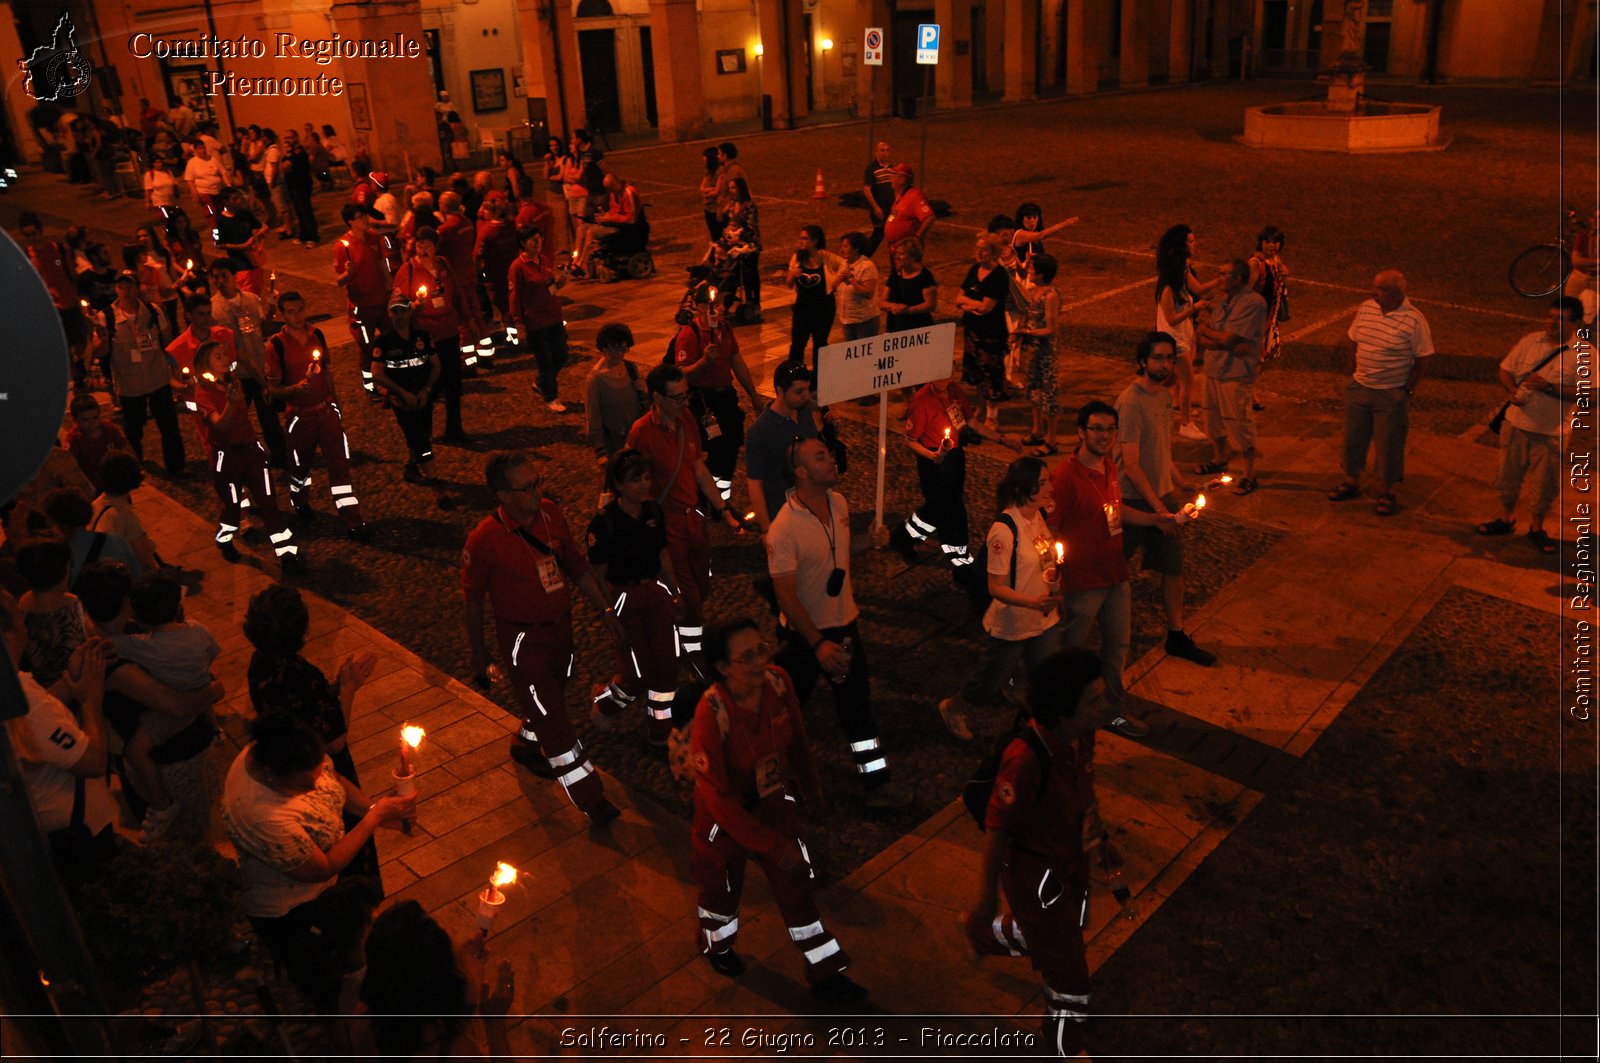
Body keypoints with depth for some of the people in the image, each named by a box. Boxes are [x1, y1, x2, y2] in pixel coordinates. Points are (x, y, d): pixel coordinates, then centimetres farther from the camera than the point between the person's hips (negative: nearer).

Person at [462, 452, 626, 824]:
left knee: (551, 700, 26)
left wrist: (606, 611, 5)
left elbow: (577, 566, 5)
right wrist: (479, 654, -1)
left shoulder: (550, 513, -8)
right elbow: (473, 599, -9)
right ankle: (591, 801, 8)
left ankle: (525, 745, 56)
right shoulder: (485, 540, -23)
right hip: (522, 640, -6)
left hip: (561, 625, 6)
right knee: (554, 722, -1)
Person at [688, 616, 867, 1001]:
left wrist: (810, 783, 15)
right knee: (723, 886, 23)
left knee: (796, 883, 16)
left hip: (773, 803, 4)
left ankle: (824, 973, 36)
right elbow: (718, 798, -28)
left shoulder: (777, 682, -22)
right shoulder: (711, 715, -36)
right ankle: (715, 944, 56)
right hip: (725, 815, -4)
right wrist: (773, 845, -25)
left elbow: (797, 735, -1)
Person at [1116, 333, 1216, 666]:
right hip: (1133, 500, -8)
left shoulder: (1165, 395, 5)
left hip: (1163, 495, 8)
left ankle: (1177, 637, 27)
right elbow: (1131, 467, -23)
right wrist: (1158, 509, -21)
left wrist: (1178, 483, 16)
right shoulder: (1130, 402, -21)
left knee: (1174, 568, 13)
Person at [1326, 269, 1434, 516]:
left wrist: (1408, 390, -8)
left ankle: (1386, 491, 22)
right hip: (1358, 389, 5)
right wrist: (1352, 374, 9)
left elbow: (1422, 359, -9)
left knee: (1388, 445, 5)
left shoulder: (1414, 320, -16)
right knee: (1353, 438, 15)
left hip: (1391, 395, -5)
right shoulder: (1365, 308, -2)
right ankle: (1351, 482, 33)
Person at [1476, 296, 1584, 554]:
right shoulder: (1530, 341, 1)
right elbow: (1506, 370, 7)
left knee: (1545, 484, 9)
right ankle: (1505, 519, 35)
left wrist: (1549, 387, -26)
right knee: (1509, 475, 15)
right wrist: (1512, 391, -12)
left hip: (1551, 432, -3)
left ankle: (1536, 528, 29)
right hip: (1517, 423, 3)